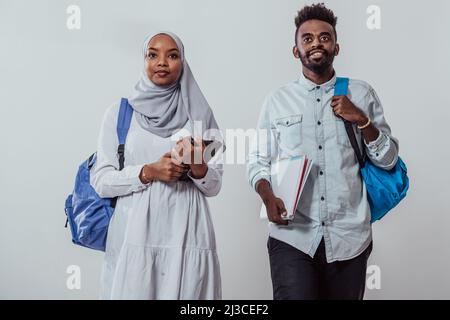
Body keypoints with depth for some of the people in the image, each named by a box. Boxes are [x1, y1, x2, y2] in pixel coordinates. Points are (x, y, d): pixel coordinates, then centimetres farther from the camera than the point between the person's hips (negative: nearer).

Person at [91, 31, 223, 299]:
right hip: (134, 237, -1)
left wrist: (197, 166, -12)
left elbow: (214, 186, 8)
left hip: (187, 237, 1)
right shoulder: (119, 112, 5)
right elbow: (100, 180, 1)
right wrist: (149, 172, -13)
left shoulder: (200, 113, 7)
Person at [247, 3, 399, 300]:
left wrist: (362, 120, -8)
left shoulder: (362, 94, 7)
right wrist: (268, 196, -13)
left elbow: (388, 159, 7)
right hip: (292, 236, -1)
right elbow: (258, 160, 7)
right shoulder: (277, 100, 7)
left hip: (350, 237, 1)